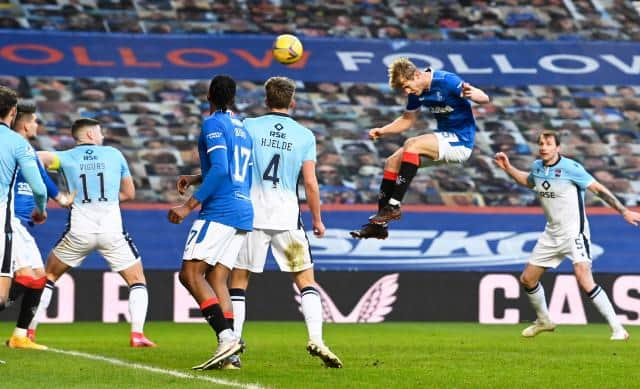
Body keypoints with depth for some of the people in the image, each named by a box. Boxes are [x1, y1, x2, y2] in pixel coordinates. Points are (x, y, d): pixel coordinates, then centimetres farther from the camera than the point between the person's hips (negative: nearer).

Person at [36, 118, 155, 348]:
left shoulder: (67, 158, 5)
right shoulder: (114, 154, 9)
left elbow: (38, 157, -14)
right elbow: (129, 193, 16)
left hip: (79, 231, 1)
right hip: (112, 230, -1)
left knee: (49, 276, 19)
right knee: (137, 281, 12)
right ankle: (137, 334, -3)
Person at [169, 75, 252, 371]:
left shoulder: (213, 124, -5)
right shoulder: (242, 129, 22)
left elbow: (220, 169, -17)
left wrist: (189, 205, -17)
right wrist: (195, 179, 34)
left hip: (220, 210, -9)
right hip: (243, 212, 9)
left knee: (190, 273, -10)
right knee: (217, 279, 6)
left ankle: (227, 336, -25)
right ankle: (229, 352, -6)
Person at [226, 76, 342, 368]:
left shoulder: (249, 126, 1)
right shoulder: (305, 136, 3)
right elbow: (310, 182, 2)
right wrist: (317, 219, 13)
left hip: (251, 213, 0)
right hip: (288, 217, 0)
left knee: (238, 279, 8)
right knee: (306, 280, 8)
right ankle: (316, 339, -8)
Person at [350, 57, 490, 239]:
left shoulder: (447, 81, -19)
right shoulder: (416, 92, 3)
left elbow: (484, 98, -20)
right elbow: (407, 120, 20)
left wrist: (472, 94, -43)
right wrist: (383, 131, 5)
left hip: (460, 142, -9)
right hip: (444, 138, 9)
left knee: (412, 144, -29)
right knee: (392, 162, -1)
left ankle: (394, 206, -27)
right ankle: (379, 224, -3)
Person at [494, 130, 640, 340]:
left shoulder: (570, 168, -16)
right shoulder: (537, 167, 5)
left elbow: (598, 189, -13)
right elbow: (528, 181, 29)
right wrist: (508, 168, 18)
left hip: (574, 231, -8)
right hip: (552, 234, 8)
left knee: (584, 279, -24)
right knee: (527, 279, 11)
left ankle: (617, 329, -18)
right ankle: (544, 321, 36)